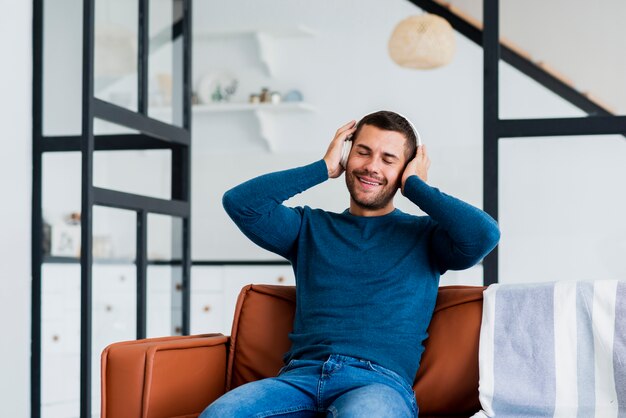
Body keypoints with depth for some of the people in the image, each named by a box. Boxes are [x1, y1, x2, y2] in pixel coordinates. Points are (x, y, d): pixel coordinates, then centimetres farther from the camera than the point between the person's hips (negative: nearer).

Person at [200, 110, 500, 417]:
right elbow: (239, 202, 8)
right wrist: (323, 168, 12)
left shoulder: (425, 235, 16)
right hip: (300, 375, 3)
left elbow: (484, 234, -5)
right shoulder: (310, 227, 23)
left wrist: (414, 186, 8)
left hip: (380, 382, -3)